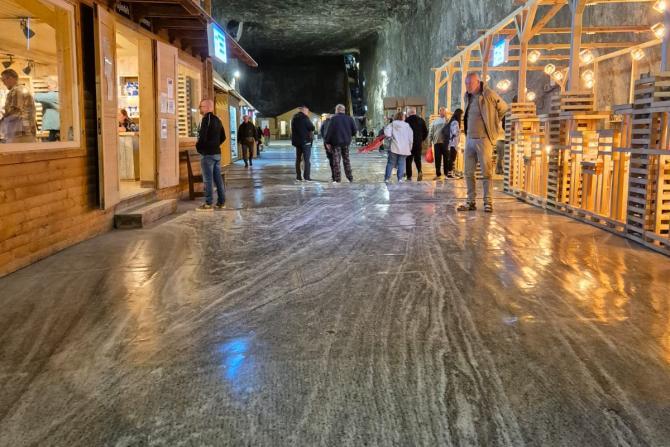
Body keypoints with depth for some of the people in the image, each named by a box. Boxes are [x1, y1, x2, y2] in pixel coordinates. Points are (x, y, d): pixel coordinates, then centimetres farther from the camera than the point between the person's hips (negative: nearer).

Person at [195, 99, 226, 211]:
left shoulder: (206, 119, -13)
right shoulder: (217, 119, 13)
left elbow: (202, 136, -21)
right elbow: (223, 137, 19)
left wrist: (198, 147, -5)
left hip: (207, 154, -8)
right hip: (217, 153, 8)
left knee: (207, 179, -4)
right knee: (218, 178, 10)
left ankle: (208, 204, -2)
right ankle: (221, 201, 13)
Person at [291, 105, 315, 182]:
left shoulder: (294, 118, 10)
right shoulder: (304, 117, -12)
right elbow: (312, 128, -14)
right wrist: (311, 130, 6)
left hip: (297, 141, 7)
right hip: (305, 140, -7)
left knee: (298, 159, 11)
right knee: (306, 159, -4)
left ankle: (298, 176, 11)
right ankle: (306, 177, -9)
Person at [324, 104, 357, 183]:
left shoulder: (334, 119, -9)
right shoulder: (349, 118, 4)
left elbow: (330, 131, -11)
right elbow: (354, 130, 3)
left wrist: (327, 142, -4)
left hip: (336, 142, -4)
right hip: (346, 142, 4)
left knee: (336, 160, 1)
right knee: (346, 160, 13)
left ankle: (337, 179, -2)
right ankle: (350, 177, 12)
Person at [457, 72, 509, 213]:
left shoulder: (489, 95, -9)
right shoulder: (468, 96, 10)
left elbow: (503, 108, 4)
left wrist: (493, 123, 12)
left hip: (483, 139, -6)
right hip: (469, 138, 6)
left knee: (486, 172, -2)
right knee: (468, 172, 6)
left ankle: (488, 202, 4)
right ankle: (471, 201, 12)